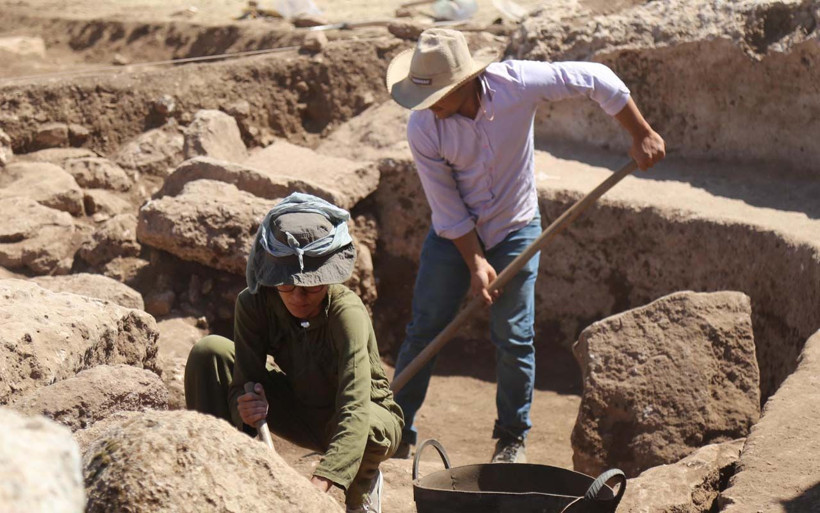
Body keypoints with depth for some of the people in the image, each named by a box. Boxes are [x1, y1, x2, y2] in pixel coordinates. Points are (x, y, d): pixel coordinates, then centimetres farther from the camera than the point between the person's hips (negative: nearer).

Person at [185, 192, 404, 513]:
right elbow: (244, 382, -18)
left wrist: (318, 485, -55)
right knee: (208, 352, -16)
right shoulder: (254, 303, -20)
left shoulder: (347, 313, -33)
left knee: (369, 431, -42)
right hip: (299, 410, 4)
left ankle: (364, 484, -2)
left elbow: (355, 413, -42)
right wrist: (245, 408, -44)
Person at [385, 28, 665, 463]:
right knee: (424, 331, 0)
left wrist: (641, 136, -12)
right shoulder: (422, 129, -22)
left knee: (513, 339, 0)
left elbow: (597, 80, -14)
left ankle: (512, 437, 19)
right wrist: (476, 263, -15)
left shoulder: (515, 83, -25)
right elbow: (447, 208, -13)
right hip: (453, 234, 1)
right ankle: (398, 434, 13)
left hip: (514, 230, -1)